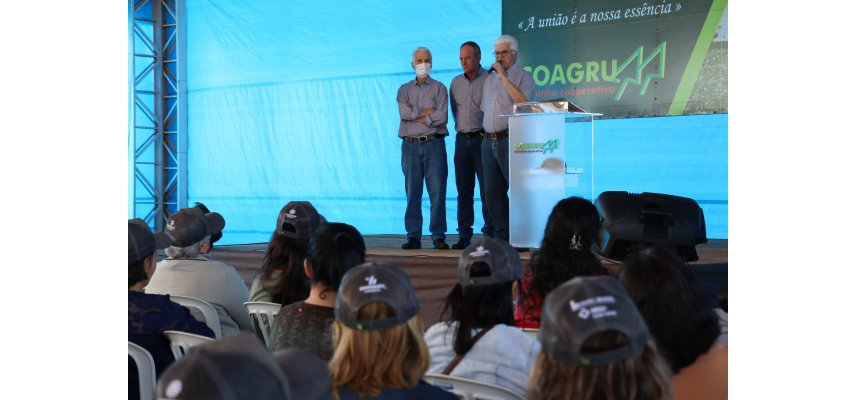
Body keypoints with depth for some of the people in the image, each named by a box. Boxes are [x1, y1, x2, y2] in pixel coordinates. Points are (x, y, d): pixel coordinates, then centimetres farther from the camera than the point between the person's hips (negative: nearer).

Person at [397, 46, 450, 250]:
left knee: (437, 191, -5)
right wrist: (428, 112, -5)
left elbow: (442, 117, -6)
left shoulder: (439, 88, 8)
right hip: (410, 145, 2)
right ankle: (413, 236, 5)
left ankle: (438, 236, -2)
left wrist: (416, 116, -5)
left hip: (434, 143, -2)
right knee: (412, 193, 1)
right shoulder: (404, 89, 14)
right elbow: (404, 113, -4)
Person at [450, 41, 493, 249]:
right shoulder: (456, 82, 14)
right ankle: (464, 234, 8)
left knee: (487, 188, -5)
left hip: (482, 138, -5)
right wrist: (461, 127, 14)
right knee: (463, 189, 5)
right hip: (462, 139, 5)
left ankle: (490, 232, -1)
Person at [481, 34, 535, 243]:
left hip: (510, 140, -7)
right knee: (493, 192, 7)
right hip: (488, 141, 7)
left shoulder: (523, 77, -1)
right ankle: (501, 237, 13)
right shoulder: (490, 79, 20)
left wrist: (504, 77, -17)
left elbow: (523, 102, -20)